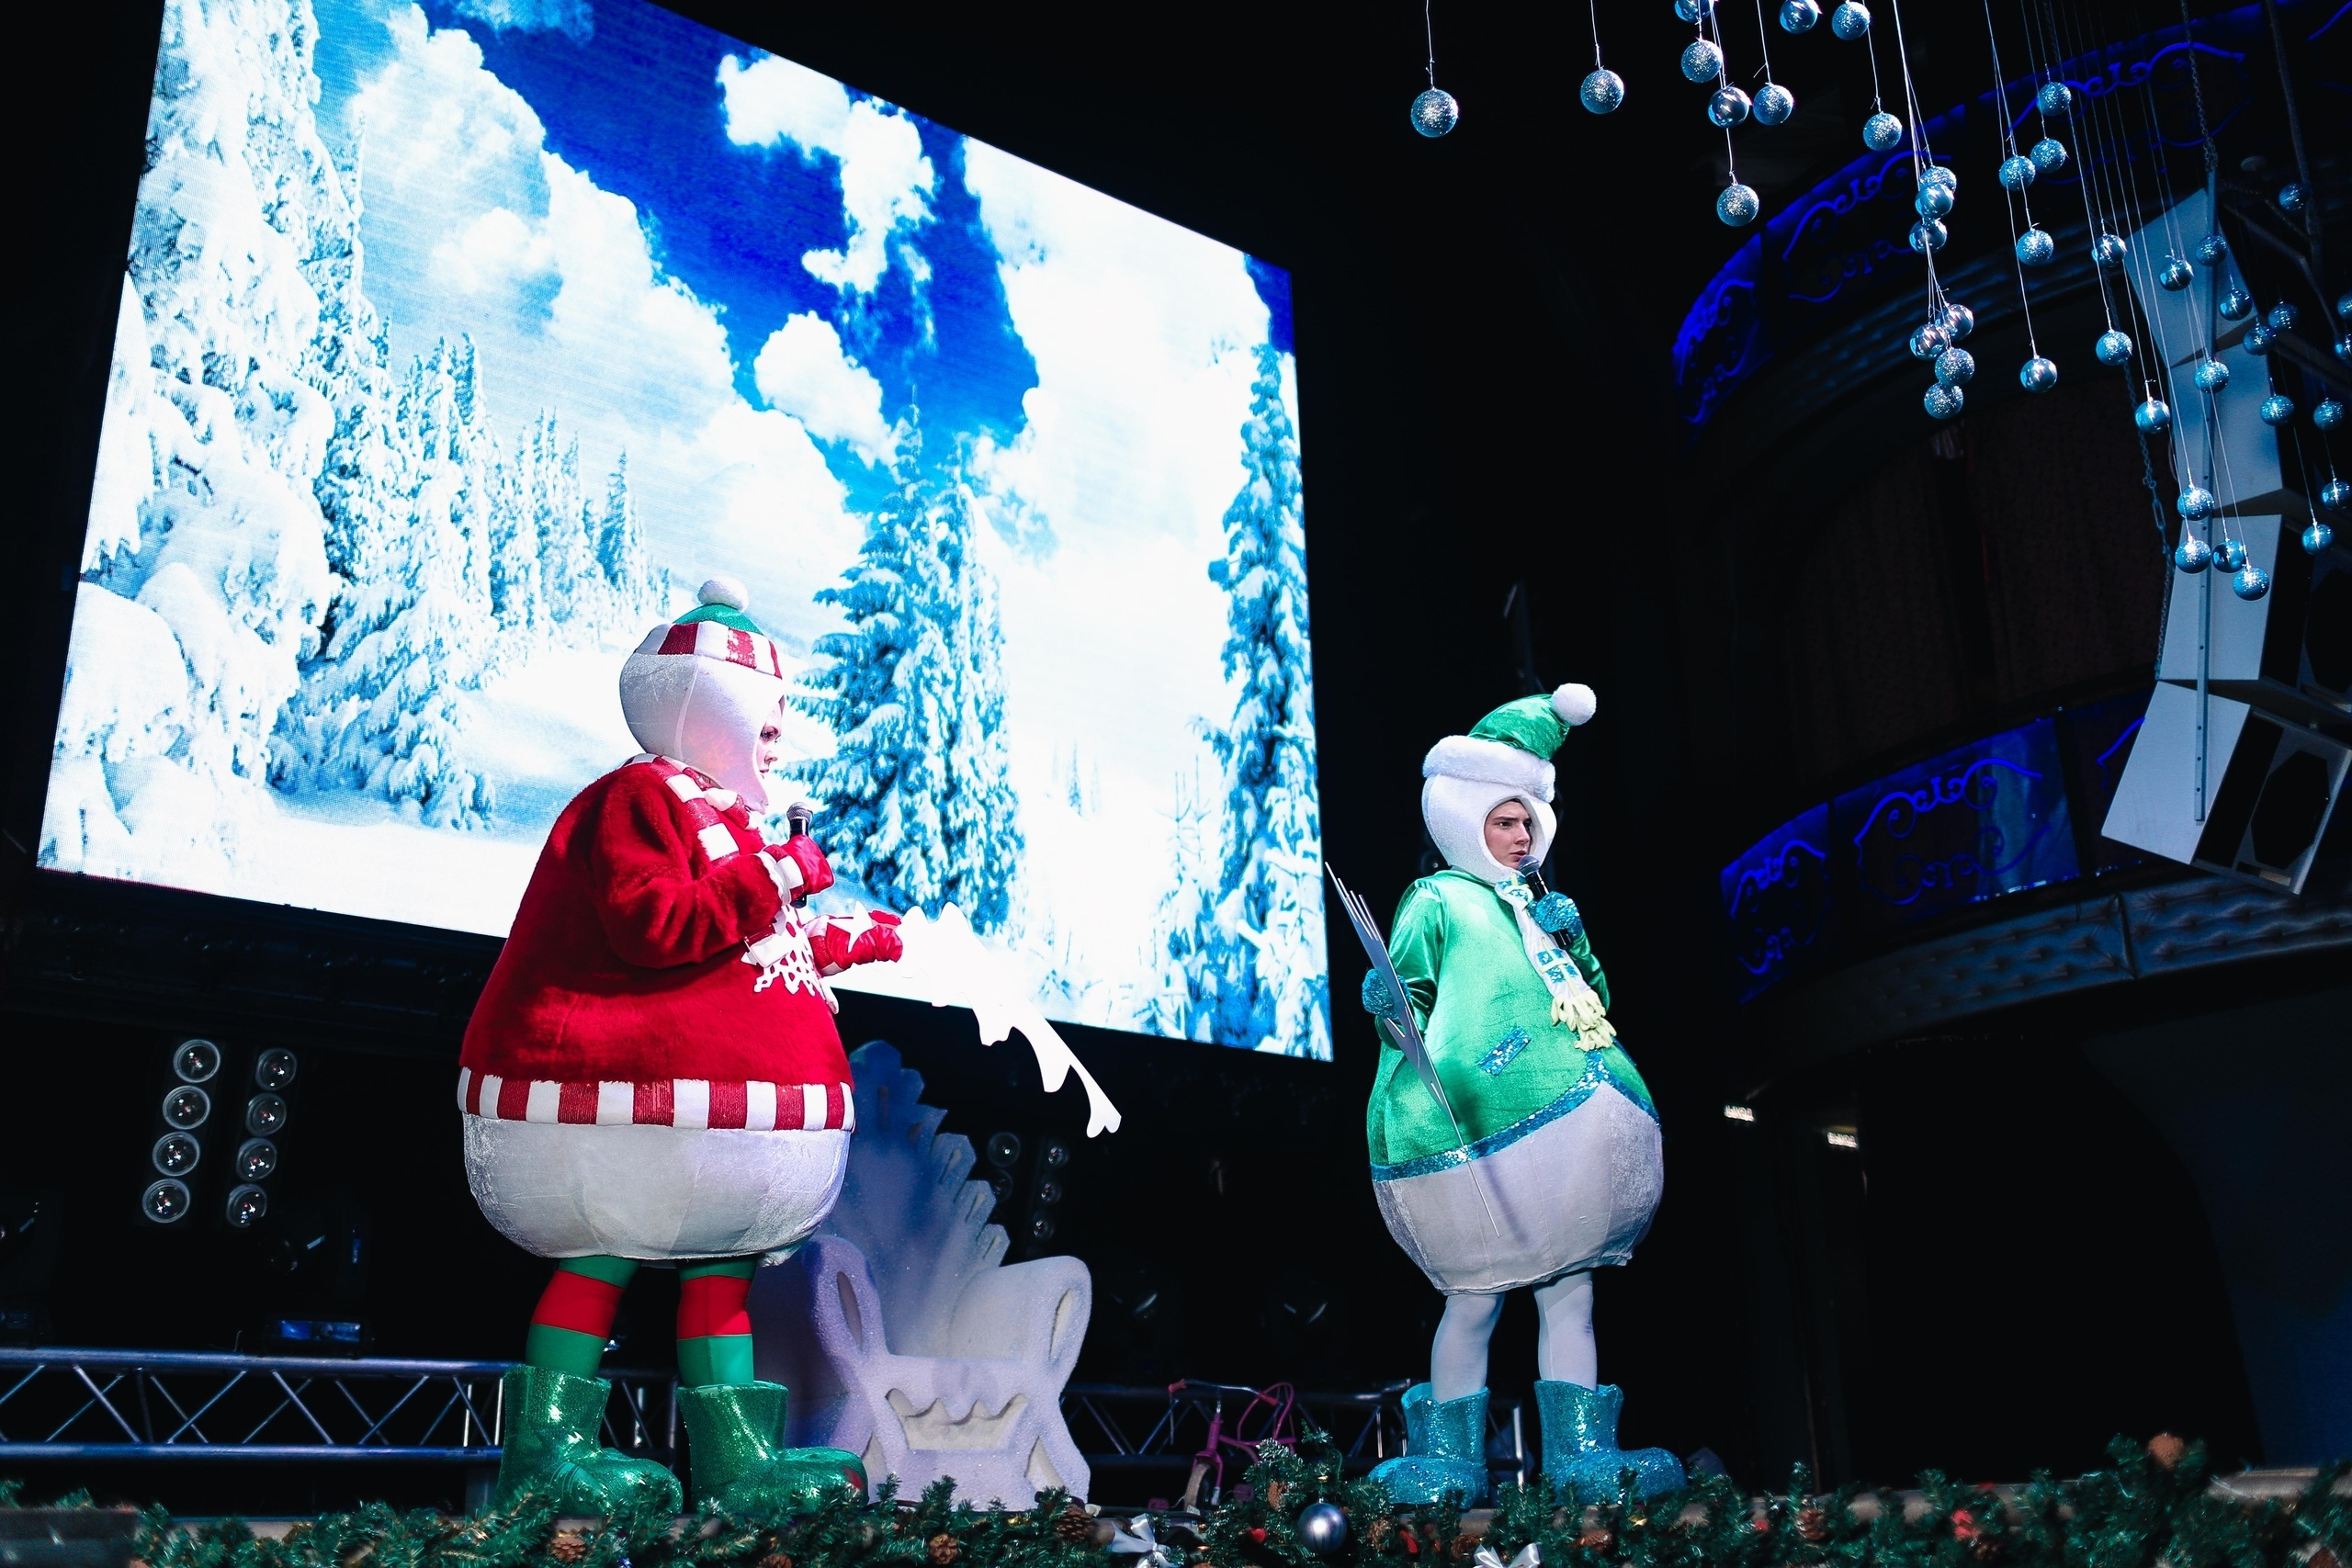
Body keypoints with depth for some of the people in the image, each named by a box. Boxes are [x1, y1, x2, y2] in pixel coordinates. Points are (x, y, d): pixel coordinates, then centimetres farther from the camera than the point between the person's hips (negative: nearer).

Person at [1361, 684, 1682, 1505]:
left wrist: (1572, 938, 5)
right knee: (1477, 1292, -6)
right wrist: (1388, 1004, -22)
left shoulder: (1537, 906, 26)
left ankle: (1580, 1451, 6)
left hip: (1571, 1121, 7)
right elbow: (1407, 988, 0)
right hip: (1484, 1123, -6)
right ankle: (1451, 1456, 1)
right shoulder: (1437, 899, 8)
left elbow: (1591, 995, 22)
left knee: (1570, 1284, 3)